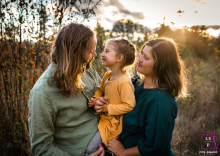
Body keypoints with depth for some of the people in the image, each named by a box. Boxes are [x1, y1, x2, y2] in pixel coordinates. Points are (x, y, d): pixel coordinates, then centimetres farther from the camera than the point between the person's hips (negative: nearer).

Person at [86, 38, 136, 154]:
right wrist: (94, 98, -3)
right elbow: (100, 89, 18)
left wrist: (107, 108, -22)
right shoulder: (107, 75, 1)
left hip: (112, 123, -8)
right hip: (102, 116, 8)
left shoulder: (124, 82, -24)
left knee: (89, 147, -9)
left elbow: (129, 105, -24)